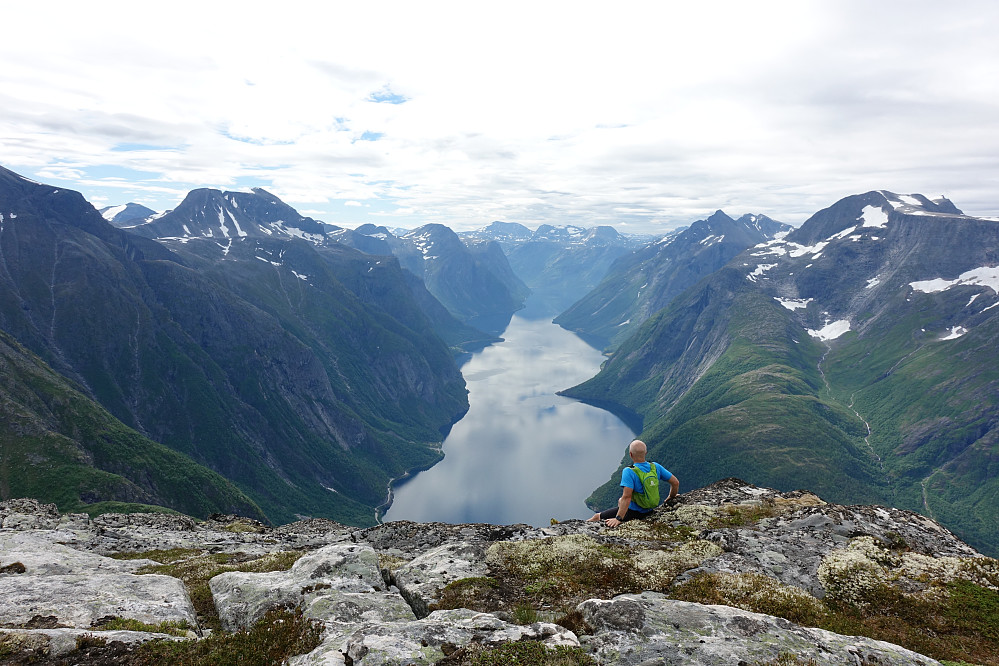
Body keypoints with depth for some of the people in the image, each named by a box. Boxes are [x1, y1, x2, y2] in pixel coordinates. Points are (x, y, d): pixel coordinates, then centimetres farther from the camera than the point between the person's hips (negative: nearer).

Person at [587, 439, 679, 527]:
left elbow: (627, 497, -32)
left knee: (597, 517, 1)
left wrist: (618, 519, -30)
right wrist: (671, 498, 18)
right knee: (620, 501, 35)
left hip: (634, 512, -7)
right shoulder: (655, 467, -7)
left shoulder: (629, 472, -25)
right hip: (650, 510, 7)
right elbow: (675, 482, -1)